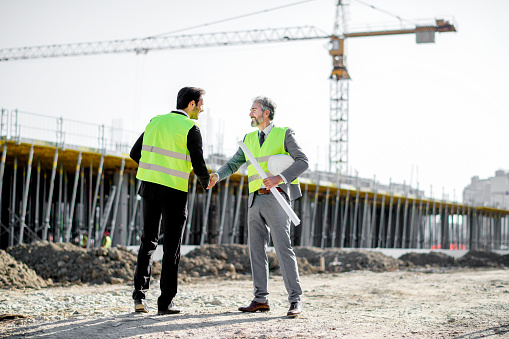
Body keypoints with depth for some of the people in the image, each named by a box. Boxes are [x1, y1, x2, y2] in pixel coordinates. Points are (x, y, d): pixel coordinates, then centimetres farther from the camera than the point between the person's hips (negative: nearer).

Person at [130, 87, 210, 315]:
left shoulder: (155, 122, 10)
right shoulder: (191, 128, -7)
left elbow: (135, 154, 13)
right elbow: (199, 166, -11)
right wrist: (206, 182, 10)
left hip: (149, 186, 5)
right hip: (174, 191, -5)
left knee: (148, 241, 14)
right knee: (171, 247, 3)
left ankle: (139, 293, 4)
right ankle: (166, 302, 3)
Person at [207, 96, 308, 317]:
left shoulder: (284, 134, 1)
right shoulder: (249, 139, 18)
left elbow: (303, 162, -8)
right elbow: (233, 164, 15)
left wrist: (280, 178, -22)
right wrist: (216, 177, -6)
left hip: (277, 197, -6)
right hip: (255, 199, 6)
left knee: (283, 247, -13)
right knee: (256, 249, 4)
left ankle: (295, 300, -11)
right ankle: (261, 299, 9)